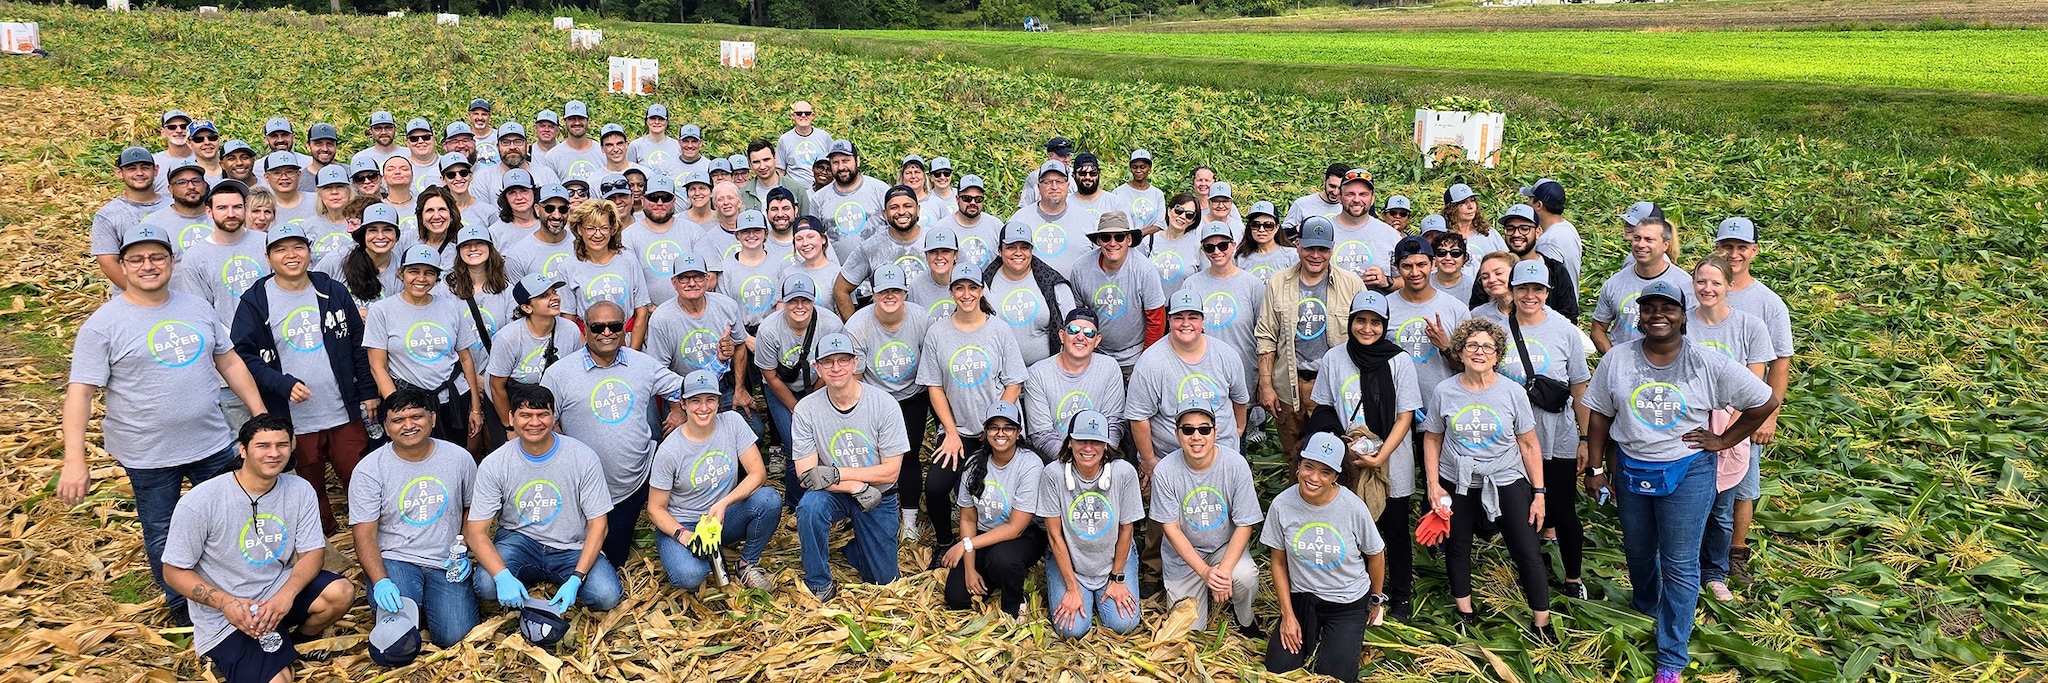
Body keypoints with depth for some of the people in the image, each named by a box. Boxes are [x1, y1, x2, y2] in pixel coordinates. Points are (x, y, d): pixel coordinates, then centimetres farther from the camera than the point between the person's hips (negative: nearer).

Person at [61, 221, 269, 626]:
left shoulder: (197, 308, 4)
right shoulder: (104, 324, -11)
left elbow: (230, 363, 11)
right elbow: (80, 392, -14)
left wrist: (261, 415, 6)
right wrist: (74, 460, -21)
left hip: (213, 443, 4)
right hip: (148, 455, -4)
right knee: (163, 538, 11)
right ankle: (181, 605, 32)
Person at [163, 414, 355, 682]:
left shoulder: (300, 490, -7)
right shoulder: (200, 503, -18)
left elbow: (313, 552, -5)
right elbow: (175, 572, -10)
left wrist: (286, 594, -25)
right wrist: (226, 602, -26)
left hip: (279, 592, 4)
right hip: (224, 618, -4)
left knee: (341, 593, -23)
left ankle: (300, 644, 10)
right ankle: (228, 658, 13)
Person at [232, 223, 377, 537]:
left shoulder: (333, 292, 5)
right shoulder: (255, 302, -3)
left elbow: (358, 344, 9)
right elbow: (243, 355, -7)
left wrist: (368, 392, 7)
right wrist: (284, 384, -19)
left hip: (345, 413, 2)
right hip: (294, 420, -1)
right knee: (312, 490, 12)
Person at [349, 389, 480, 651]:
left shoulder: (460, 458, 1)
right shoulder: (369, 470, -6)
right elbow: (364, 534, -9)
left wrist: (464, 552, -3)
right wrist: (380, 582, -24)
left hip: (446, 563, 2)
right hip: (393, 560, -2)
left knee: (455, 637, -18)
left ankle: (429, 599, 16)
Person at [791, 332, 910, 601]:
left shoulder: (884, 405, -16)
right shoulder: (806, 410, -14)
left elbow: (891, 470, -14)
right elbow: (806, 475, -15)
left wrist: (837, 473, -23)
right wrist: (856, 487, -27)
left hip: (878, 497, 1)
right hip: (832, 495, 0)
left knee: (884, 580, 2)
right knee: (810, 506, -35)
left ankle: (848, 546, 35)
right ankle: (819, 586, -14)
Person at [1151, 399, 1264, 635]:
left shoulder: (1235, 465, -19)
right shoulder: (1165, 471, -19)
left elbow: (1244, 524, -14)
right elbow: (1171, 528, -13)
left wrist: (1224, 569, -26)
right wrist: (1204, 571, -22)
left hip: (1225, 547, 0)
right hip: (1183, 553, 0)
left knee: (1245, 576, -32)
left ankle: (1245, 620, 2)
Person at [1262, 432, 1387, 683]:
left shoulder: (1354, 508, -20)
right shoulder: (1281, 505, -16)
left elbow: (1376, 555, -2)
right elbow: (1279, 563, -3)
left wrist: (1376, 600, 11)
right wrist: (1288, 615, -4)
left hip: (1348, 603, -1)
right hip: (1301, 598, 2)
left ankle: (1352, 636, 20)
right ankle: (1311, 633, 21)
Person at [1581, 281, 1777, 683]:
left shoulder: (1710, 365, -12)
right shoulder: (1617, 359, -6)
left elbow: (1766, 402, -4)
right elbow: (1599, 415, 1)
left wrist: (1724, 441, -6)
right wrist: (1595, 467, 0)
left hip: (1687, 473, -3)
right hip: (1631, 470, 3)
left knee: (1680, 566, 1)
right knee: (1637, 551, 23)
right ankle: (1645, 608, 53)